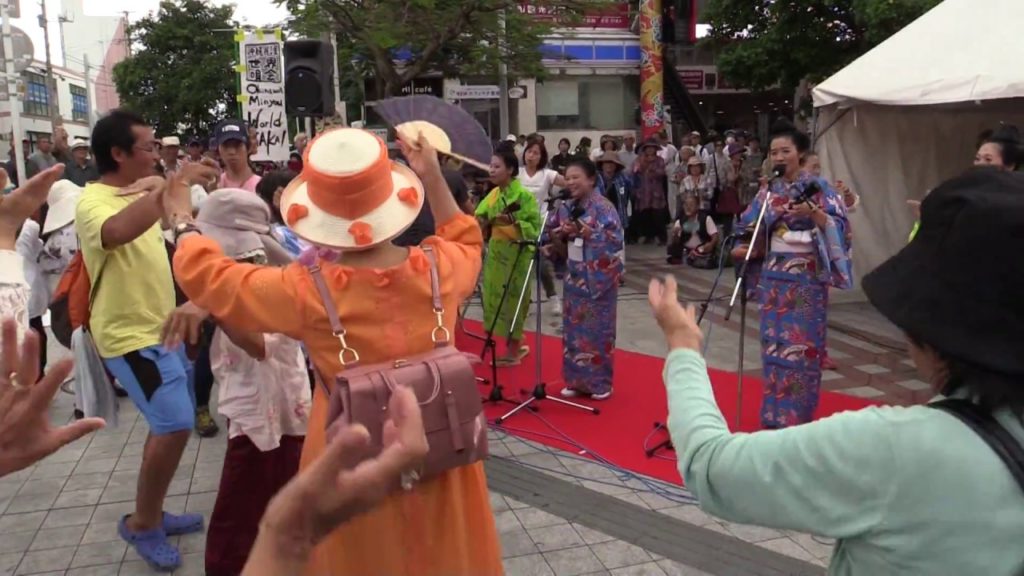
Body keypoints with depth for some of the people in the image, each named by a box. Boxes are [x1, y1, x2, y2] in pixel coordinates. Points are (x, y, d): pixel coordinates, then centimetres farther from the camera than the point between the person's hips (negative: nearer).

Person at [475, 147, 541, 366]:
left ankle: (513, 349, 12)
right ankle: (516, 344, 24)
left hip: (517, 254, -7)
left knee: (512, 299, -1)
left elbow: (535, 226, -15)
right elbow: (481, 221, 11)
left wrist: (512, 221, -26)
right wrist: (484, 221, -10)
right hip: (495, 252, 7)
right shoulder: (492, 195, 8)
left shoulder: (524, 195, -13)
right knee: (496, 297, 10)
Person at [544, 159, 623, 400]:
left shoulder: (603, 207, -11)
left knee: (597, 329, 1)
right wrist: (557, 238, -5)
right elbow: (563, 247, 16)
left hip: (598, 278, -6)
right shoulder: (567, 208, 8)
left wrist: (584, 231, -24)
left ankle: (600, 383, 13)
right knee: (573, 328, 9)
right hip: (574, 277, 6)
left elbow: (615, 239, -21)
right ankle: (576, 380, 20)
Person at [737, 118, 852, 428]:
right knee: (774, 340, 7)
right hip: (774, 273, 5)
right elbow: (749, 227, 11)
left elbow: (838, 225, -12)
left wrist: (811, 212, -27)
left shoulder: (817, 187, -4)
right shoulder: (768, 190, 8)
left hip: (806, 274, -4)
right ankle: (775, 411, 18)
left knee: (802, 342, -1)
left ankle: (799, 413, 9)